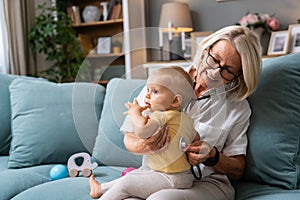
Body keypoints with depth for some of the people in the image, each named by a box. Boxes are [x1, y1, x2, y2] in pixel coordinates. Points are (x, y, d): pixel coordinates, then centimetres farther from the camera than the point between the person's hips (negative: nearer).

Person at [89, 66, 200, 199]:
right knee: (133, 175, 23)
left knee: (126, 183, -5)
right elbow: (196, 139, 20)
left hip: (172, 179, -10)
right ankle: (101, 188, 39)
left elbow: (142, 130, -38)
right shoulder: (186, 118, 8)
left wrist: (135, 113, -19)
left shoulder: (161, 115, -22)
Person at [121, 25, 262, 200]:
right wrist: (142, 146, -19)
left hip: (206, 183, -1)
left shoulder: (238, 108, 4)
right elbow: (129, 139, 5)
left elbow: (237, 171, 8)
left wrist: (213, 157, -13)